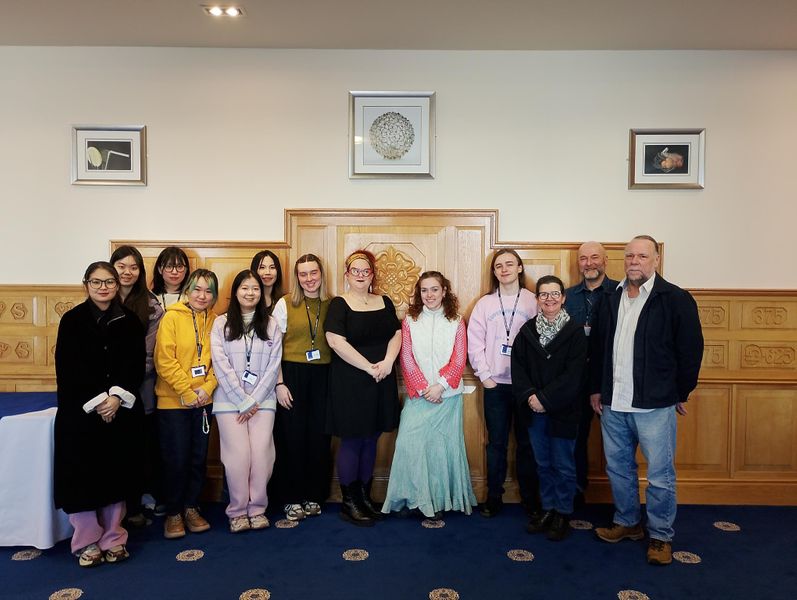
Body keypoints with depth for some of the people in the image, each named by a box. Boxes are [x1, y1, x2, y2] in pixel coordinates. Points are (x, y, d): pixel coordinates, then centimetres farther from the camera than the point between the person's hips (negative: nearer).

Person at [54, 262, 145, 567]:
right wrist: (97, 402, -13)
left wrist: (117, 397, -13)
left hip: (122, 410, 2)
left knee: (116, 472, 5)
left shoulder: (130, 321, 6)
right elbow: (67, 368, -6)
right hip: (80, 411, -1)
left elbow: (137, 365, 1)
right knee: (83, 473, 1)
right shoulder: (72, 320, 1)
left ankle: (113, 538, 18)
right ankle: (87, 541, 17)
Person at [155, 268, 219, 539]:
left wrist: (207, 388, -9)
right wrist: (187, 392, -14)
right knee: (176, 459, 4)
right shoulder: (172, 318, -8)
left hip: (203, 401, 4)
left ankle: (191, 507, 28)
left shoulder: (215, 321, 3)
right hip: (173, 401, -3)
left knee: (199, 457, 12)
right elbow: (165, 360, -12)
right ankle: (173, 513, 22)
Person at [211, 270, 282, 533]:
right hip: (230, 400, -1)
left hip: (262, 400, 1)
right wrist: (243, 401, -8)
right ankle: (237, 511, 13)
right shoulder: (221, 323, 3)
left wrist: (253, 401, -6)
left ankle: (257, 508, 14)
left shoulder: (271, 325, 7)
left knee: (262, 456, -6)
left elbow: (273, 366, 2)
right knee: (238, 456, -6)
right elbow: (221, 365, -4)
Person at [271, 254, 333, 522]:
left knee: (319, 436, 6)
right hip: (292, 374, -2)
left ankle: (314, 496, 22)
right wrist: (279, 383, -7)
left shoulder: (331, 305, 7)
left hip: (322, 376, 2)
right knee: (292, 436, 3)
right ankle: (292, 499, 18)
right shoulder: (285, 304, 0)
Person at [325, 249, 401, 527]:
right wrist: (369, 367, -16)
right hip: (350, 382, -5)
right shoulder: (339, 304, -5)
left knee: (371, 440, 11)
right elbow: (336, 341, -15)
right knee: (352, 441, 2)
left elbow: (397, 334, 7)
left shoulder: (385, 302, 10)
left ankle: (365, 496, 24)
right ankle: (349, 502, 15)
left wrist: (387, 361, -11)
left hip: (382, 382, 5)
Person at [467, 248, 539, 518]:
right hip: (495, 384, 1)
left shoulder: (533, 301, 2)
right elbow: (475, 342, 3)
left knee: (526, 442, 8)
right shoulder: (484, 303, 5)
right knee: (496, 443, 8)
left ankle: (530, 498, 22)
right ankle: (494, 497, 20)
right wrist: (484, 375, -5)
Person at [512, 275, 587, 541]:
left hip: (563, 410, -3)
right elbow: (518, 367, 1)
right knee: (543, 463, 15)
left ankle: (563, 514, 25)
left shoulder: (575, 331, -8)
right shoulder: (527, 330, 3)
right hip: (534, 410, 3)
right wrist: (529, 396, -13)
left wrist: (545, 399, -17)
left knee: (563, 465, 9)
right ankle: (547, 508, 31)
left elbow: (573, 374, -13)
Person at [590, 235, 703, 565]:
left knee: (660, 475, 5)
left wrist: (680, 394, -1)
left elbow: (691, 350, -5)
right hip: (613, 404, 5)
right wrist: (596, 388, 12)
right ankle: (627, 523, 35)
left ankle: (660, 536, 23)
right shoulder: (611, 299, 8)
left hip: (655, 405, -5)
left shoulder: (676, 299, -7)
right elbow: (599, 347, 14)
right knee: (618, 468, 16)